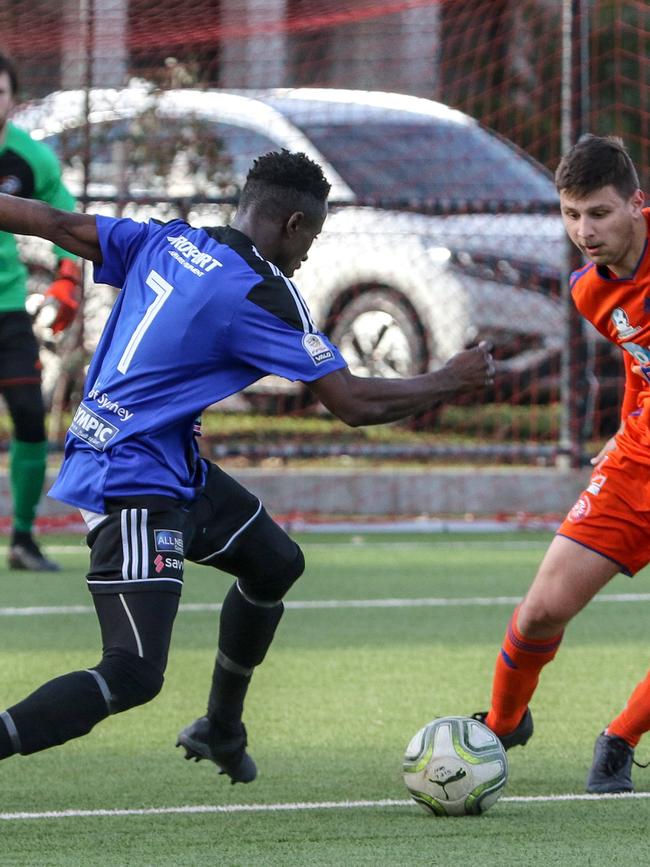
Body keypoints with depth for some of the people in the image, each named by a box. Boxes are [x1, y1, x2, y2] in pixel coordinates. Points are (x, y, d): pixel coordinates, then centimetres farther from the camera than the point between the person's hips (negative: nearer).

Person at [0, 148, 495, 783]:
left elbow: (59, 224, 13)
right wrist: (451, 381, -1)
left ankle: (220, 729, 41)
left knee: (275, 563, 26)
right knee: (133, 676, -19)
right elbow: (354, 403, -15)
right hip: (133, 486, -10)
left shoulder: (164, 242, 6)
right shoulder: (259, 295, -17)